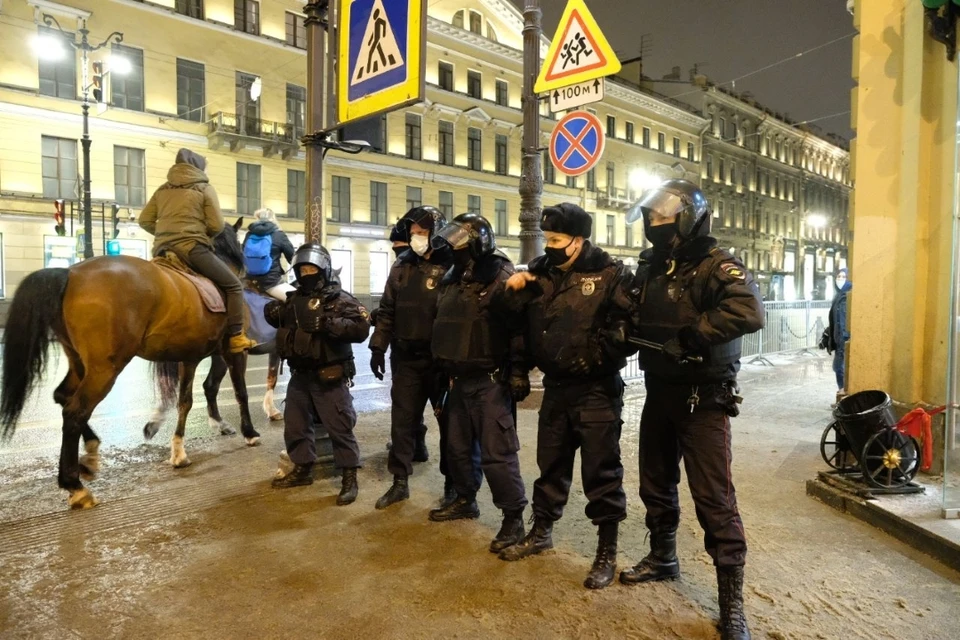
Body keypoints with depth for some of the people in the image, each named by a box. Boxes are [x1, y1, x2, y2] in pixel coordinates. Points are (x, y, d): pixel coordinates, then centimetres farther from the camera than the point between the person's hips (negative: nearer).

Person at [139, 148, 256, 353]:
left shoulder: (163, 190, 18)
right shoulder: (204, 188, 3)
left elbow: (145, 221, 16)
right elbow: (217, 225, -3)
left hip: (162, 251, 6)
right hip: (192, 249, -6)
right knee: (233, 286, 1)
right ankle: (236, 337, -7)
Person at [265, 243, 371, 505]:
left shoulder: (340, 299, -10)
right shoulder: (294, 298, 10)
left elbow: (361, 328, -23)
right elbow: (279, 322, 26)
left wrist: (327, 323, -31)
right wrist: (272, 313, 2)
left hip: (328, 377, -7)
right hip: (299, 376, 7)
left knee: (340, 428, -1)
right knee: (295, 424, 17)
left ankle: (350, 478, 10)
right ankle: (302, 469, 35)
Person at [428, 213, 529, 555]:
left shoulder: (502, 278, -13)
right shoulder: (452, 280, 13)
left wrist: (519, 371, -20)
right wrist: (441, 367, 21)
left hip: (491, 381, -8)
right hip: (460, 379, 9)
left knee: (497, 452, -6)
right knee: (457, 444, 18)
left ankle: (513, 518, 6)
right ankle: (465, 500, 36)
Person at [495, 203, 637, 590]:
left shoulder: (611, 274, -9)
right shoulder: (539, 272, 5)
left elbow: (632, 325, -14)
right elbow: (517, 319, 10)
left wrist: (601, 358, -22)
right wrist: (512, 292, -9)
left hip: (597, 390, -5)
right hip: (555, 387, 5)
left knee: (601, 471, 2)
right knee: (551, 463, 18)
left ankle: (607, 552, 17)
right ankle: (541, 532, 35)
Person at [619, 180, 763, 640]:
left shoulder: (714, 265, -15)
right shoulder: (650, 266, 8)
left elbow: (749, 311, -34)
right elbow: (635, 317, 22)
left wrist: (690, 336, -28)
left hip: (702, 398, -7)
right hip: (659, 392, 8)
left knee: (713, 498, -4)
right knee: (655, 483, 19)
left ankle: (732, 603, 9)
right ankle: (662, 558, 41)